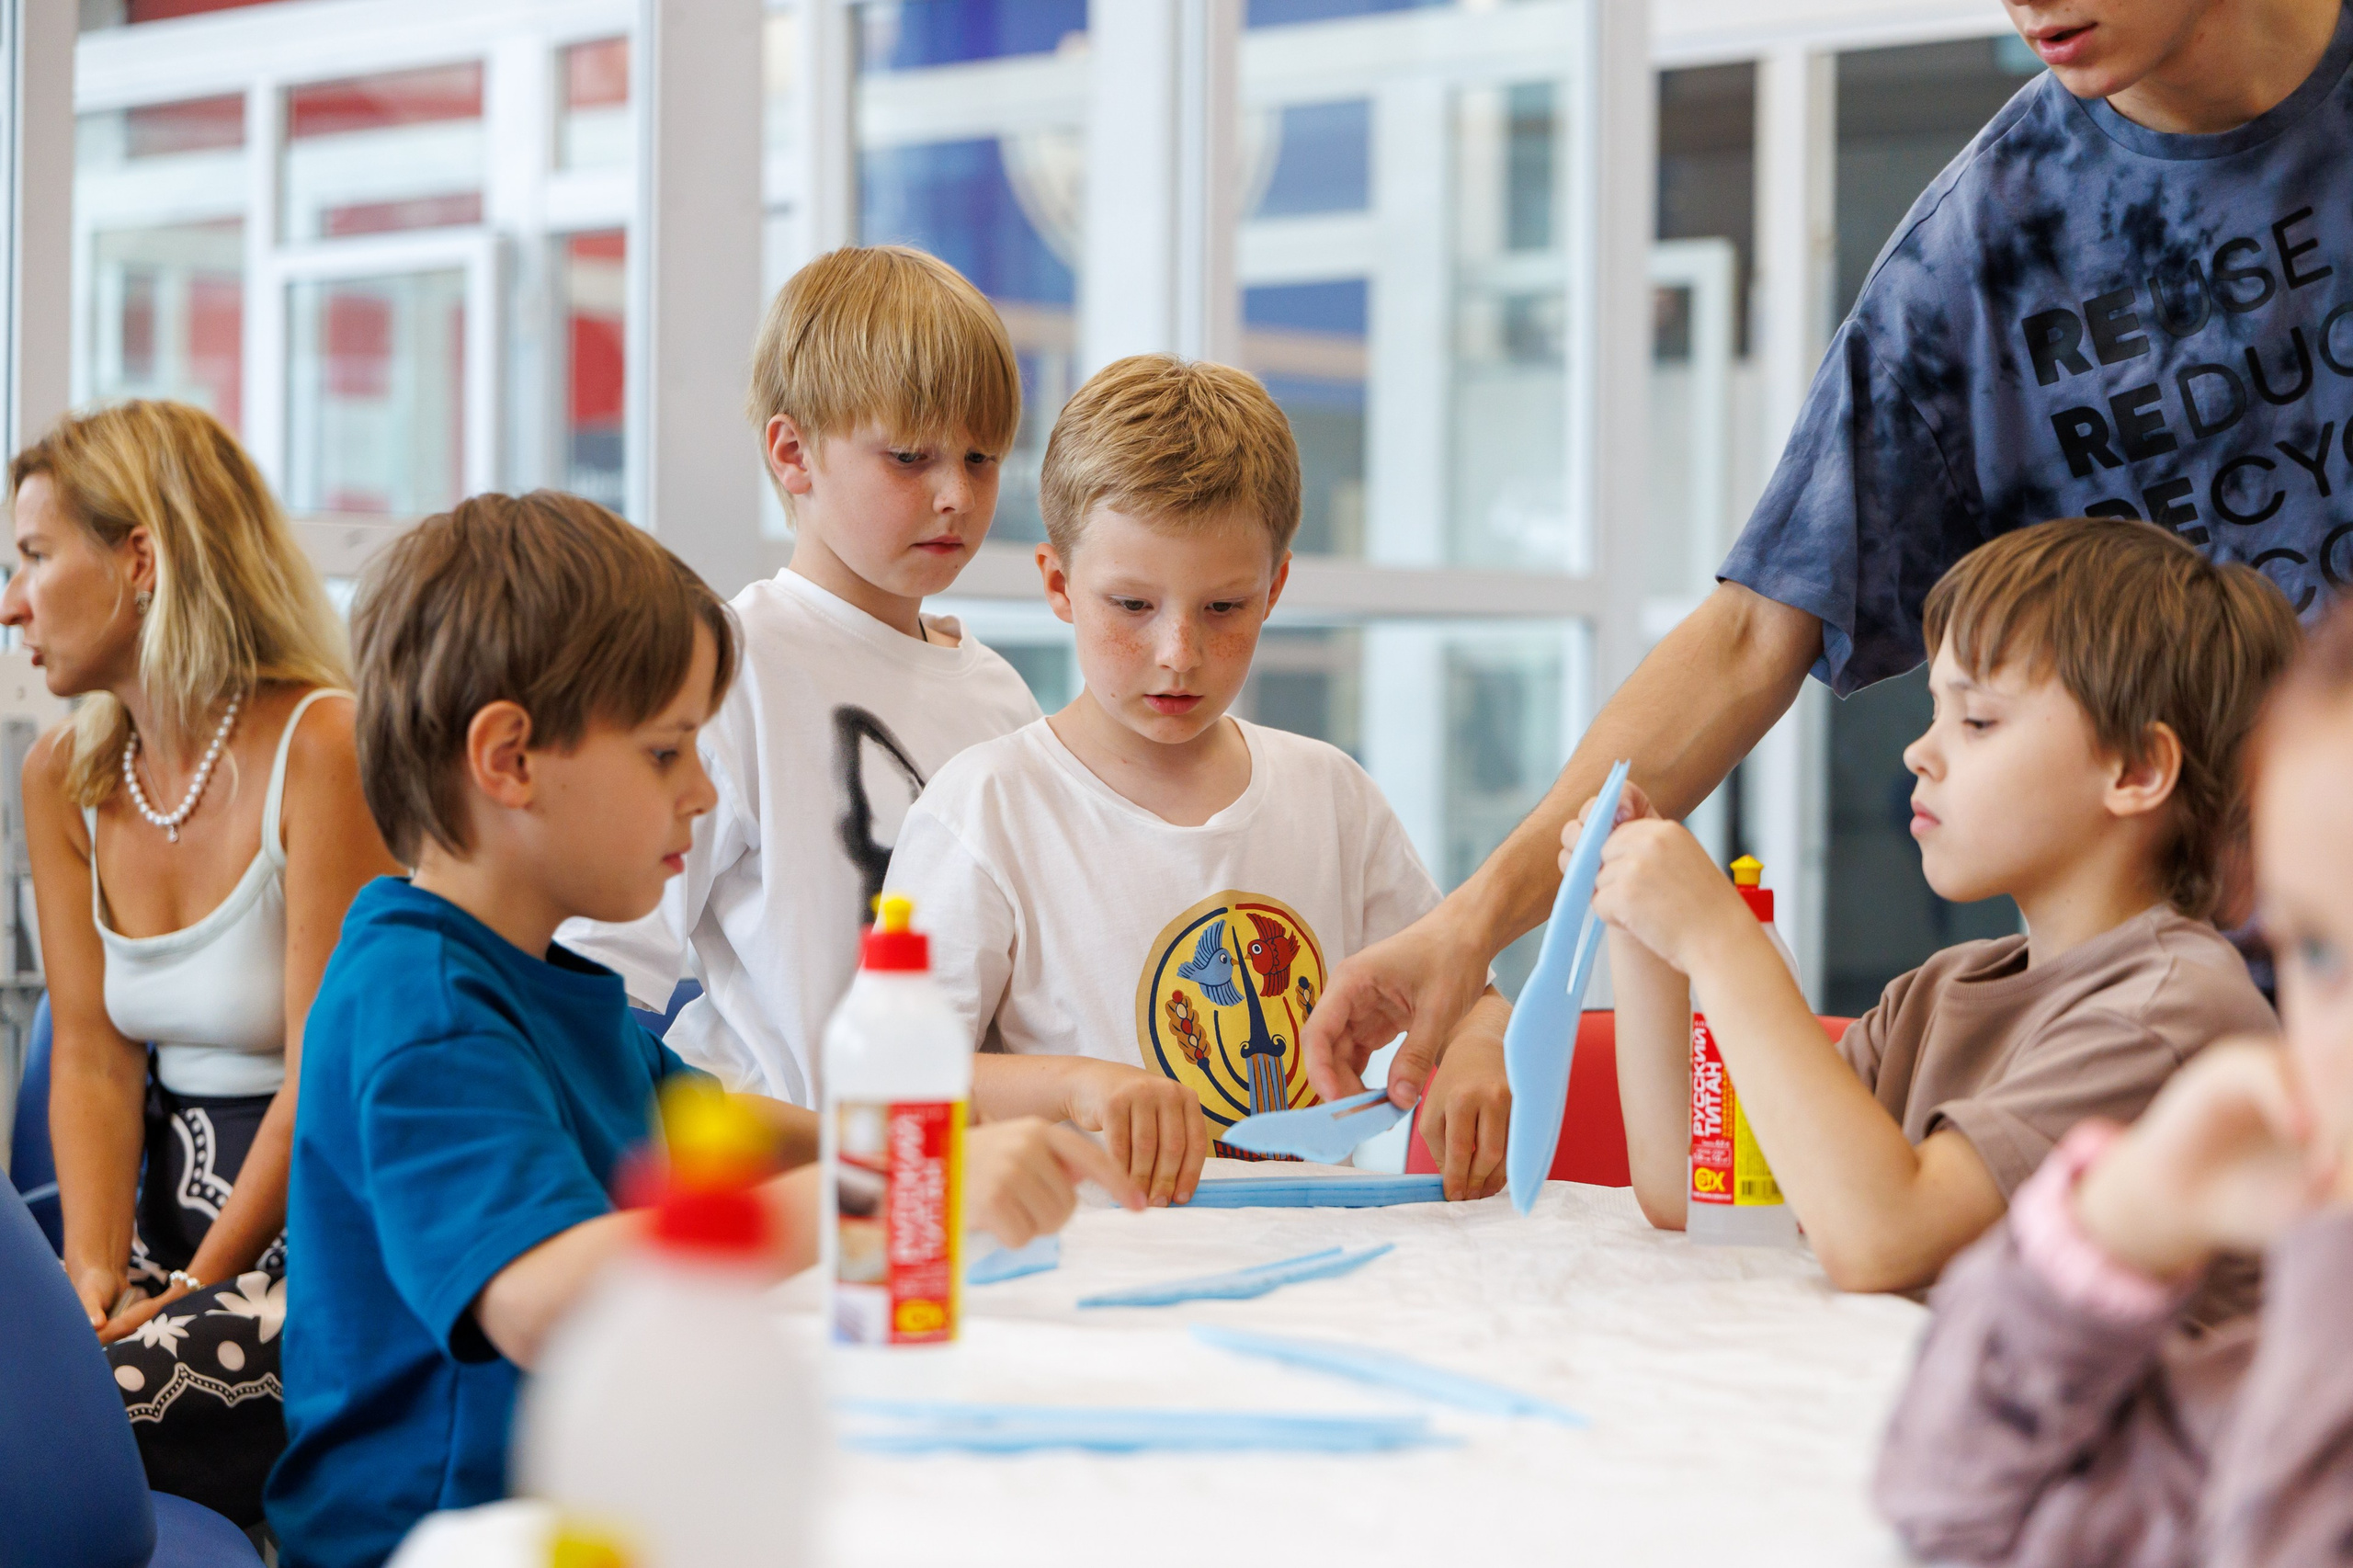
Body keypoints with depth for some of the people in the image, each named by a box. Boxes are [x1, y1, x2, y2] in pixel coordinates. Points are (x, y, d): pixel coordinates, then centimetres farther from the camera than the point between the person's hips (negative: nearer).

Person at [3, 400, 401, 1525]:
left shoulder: (321, 748, -12)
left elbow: (324, 1074, -14)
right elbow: (94, 1057, 5)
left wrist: (194, 1290, -17)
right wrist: (94, 1271, -12)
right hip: (171, 1212, 7)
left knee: (94, 1403, -33)